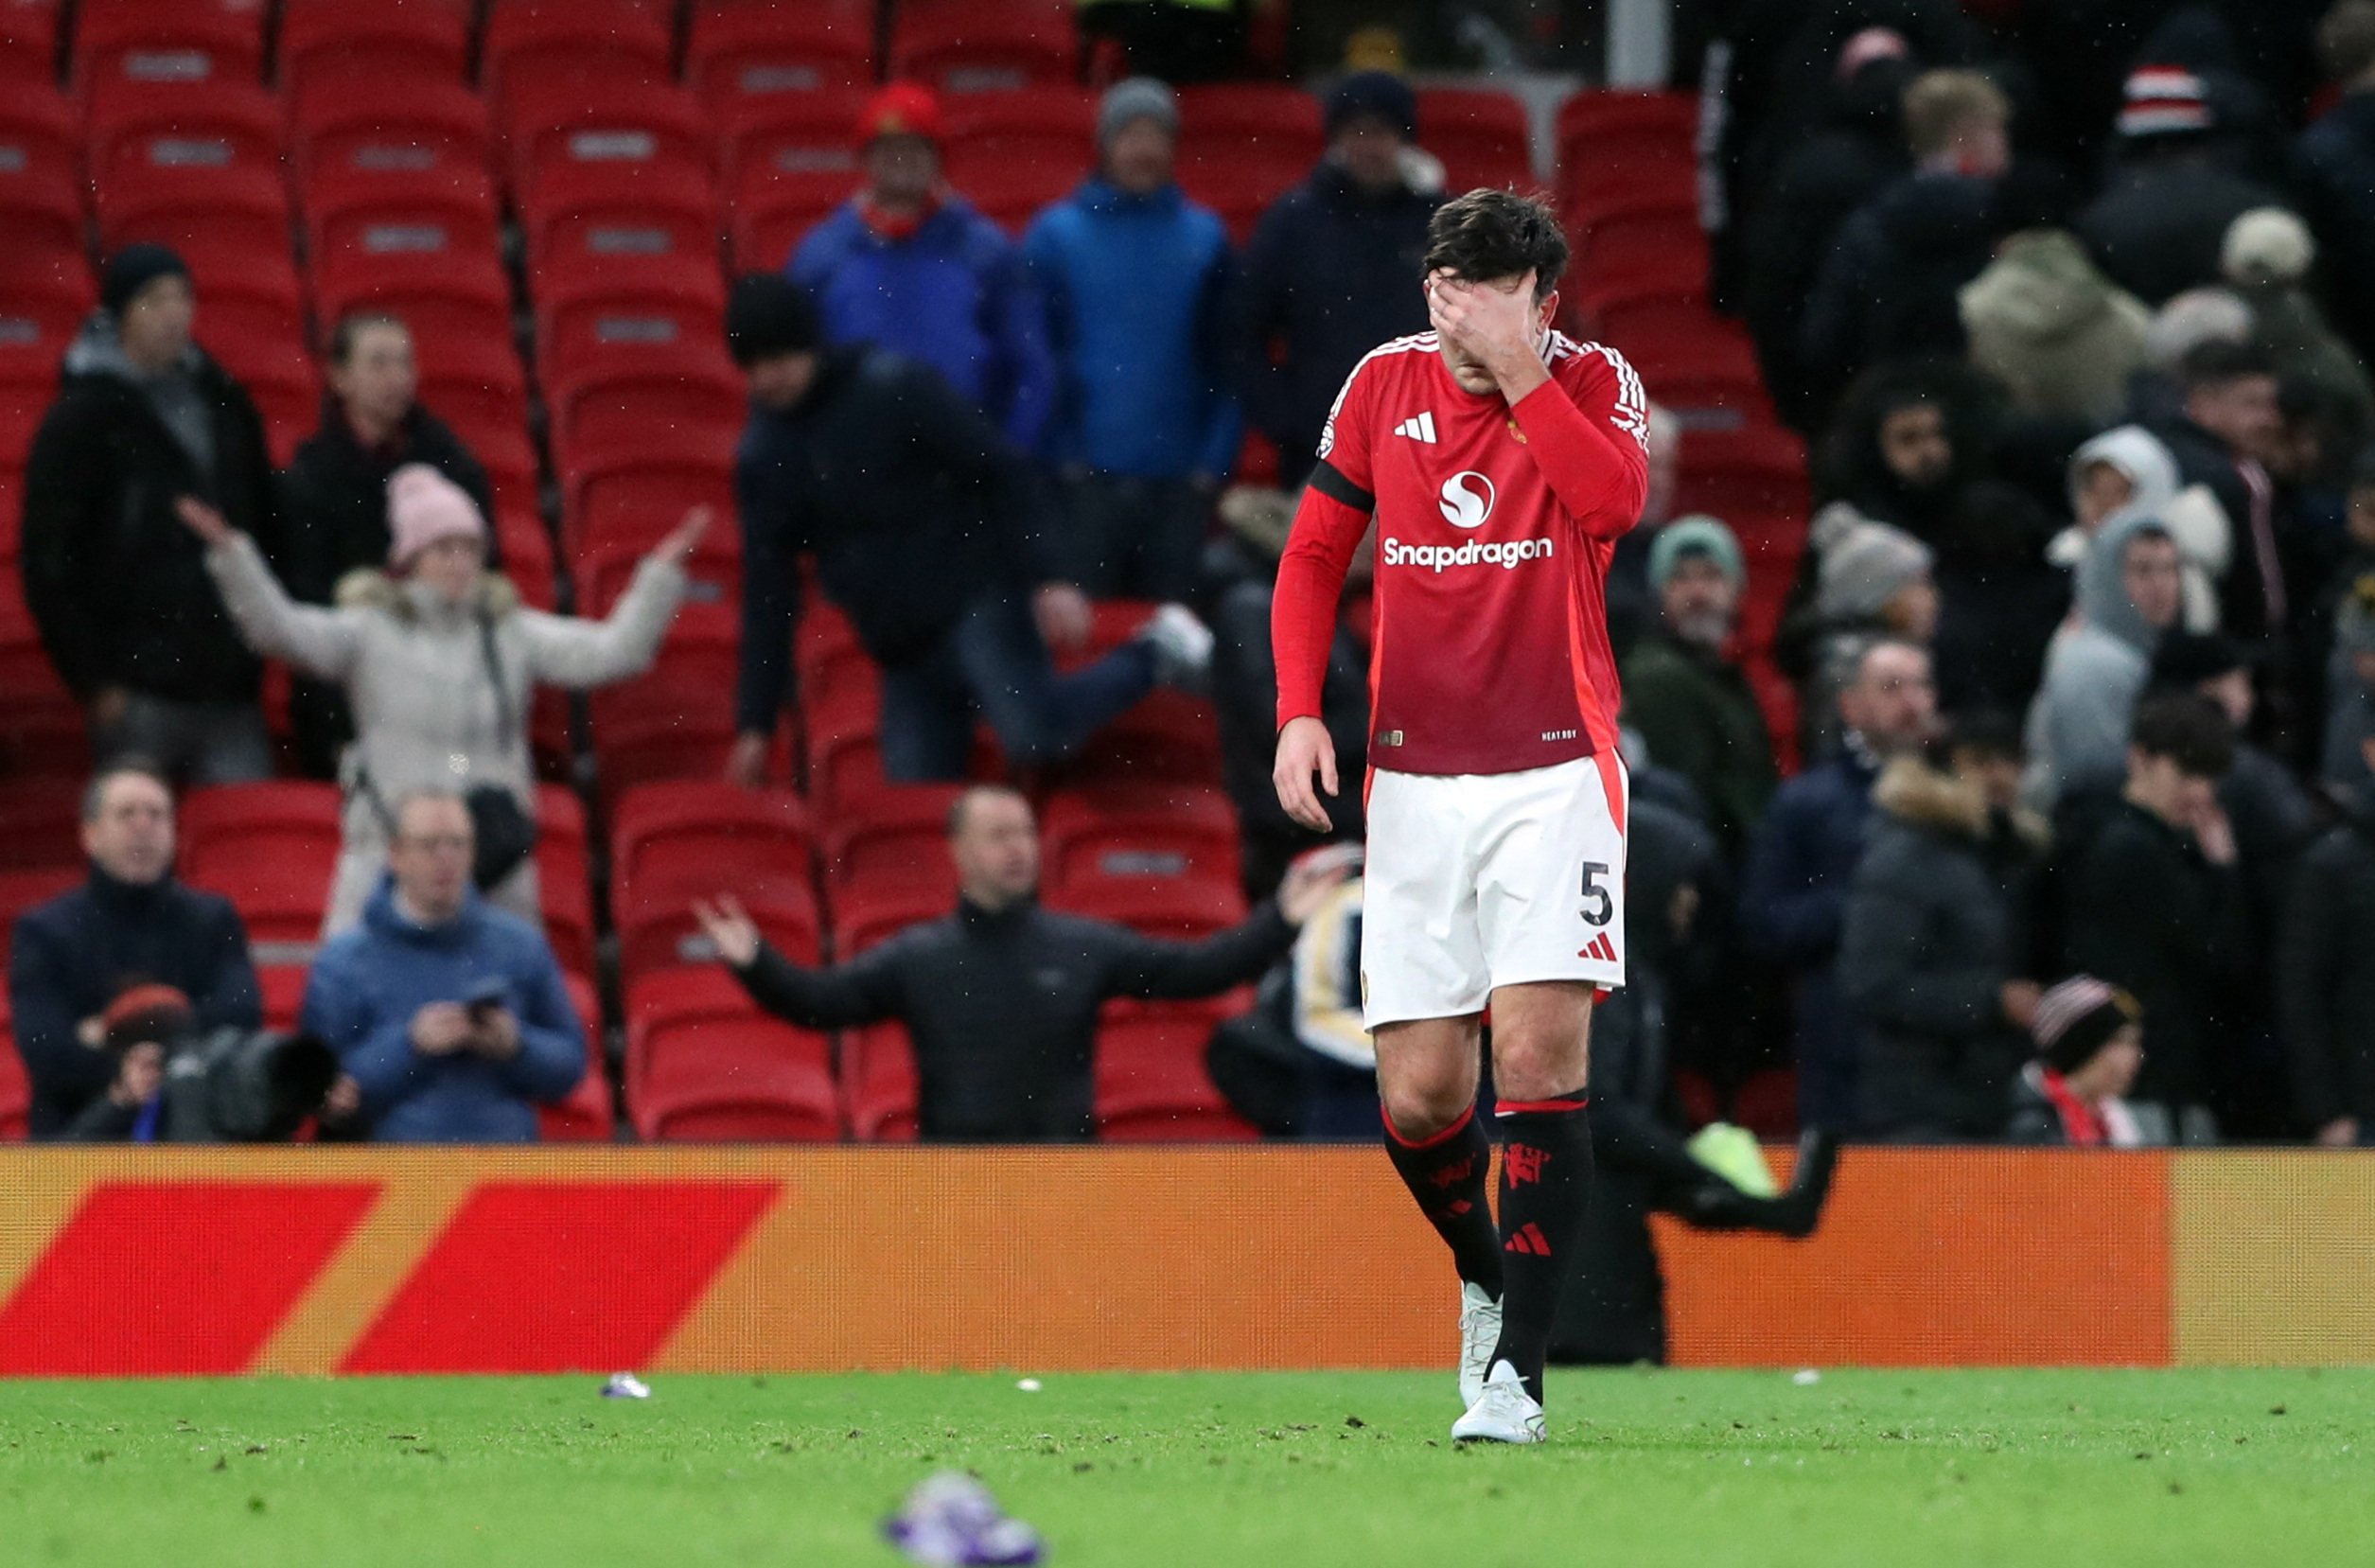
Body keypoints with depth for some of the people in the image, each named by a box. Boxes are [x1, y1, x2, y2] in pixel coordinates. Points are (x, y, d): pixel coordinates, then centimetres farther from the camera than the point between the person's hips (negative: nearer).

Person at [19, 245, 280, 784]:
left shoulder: (227, 405, 13)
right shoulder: (81, 420, -2)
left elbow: (268, 530, 20)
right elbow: (47, 564, -5)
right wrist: (93, 679, -10)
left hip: (230, 694, 5)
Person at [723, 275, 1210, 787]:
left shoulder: (893, 387, -9)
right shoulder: (762, 455, 8)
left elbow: (1003, 473, -9)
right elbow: (767, 596, 12)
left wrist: (1046, 581, -17)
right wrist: (755, 725, 8)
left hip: (978, 602, -6)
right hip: (903, 653, 6)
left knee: (1034, 735, -27)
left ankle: (1152, 656, -1)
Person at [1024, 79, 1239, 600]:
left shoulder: (1205, 238, 8)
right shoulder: (1057, 234, 2)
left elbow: (1227, 361, 8)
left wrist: (1214, 461, 0)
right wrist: (1060, 456, -5)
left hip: (1179, 482, 2)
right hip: (1085, 477, -2)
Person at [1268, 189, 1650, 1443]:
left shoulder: (1594, 384, -3)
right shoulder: (1384, 383, 6)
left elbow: (1616, 505, -24)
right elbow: (1313, 553, 13)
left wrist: (1520, 375, -23)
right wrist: (1299, 711, 2)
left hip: (1554, 774, -3)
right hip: (1413, 780, 3)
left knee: (1538, 1054, -17)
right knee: (1418, 1097, 0)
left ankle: (1516, 1368, -14)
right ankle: (1486, 1278, 30)